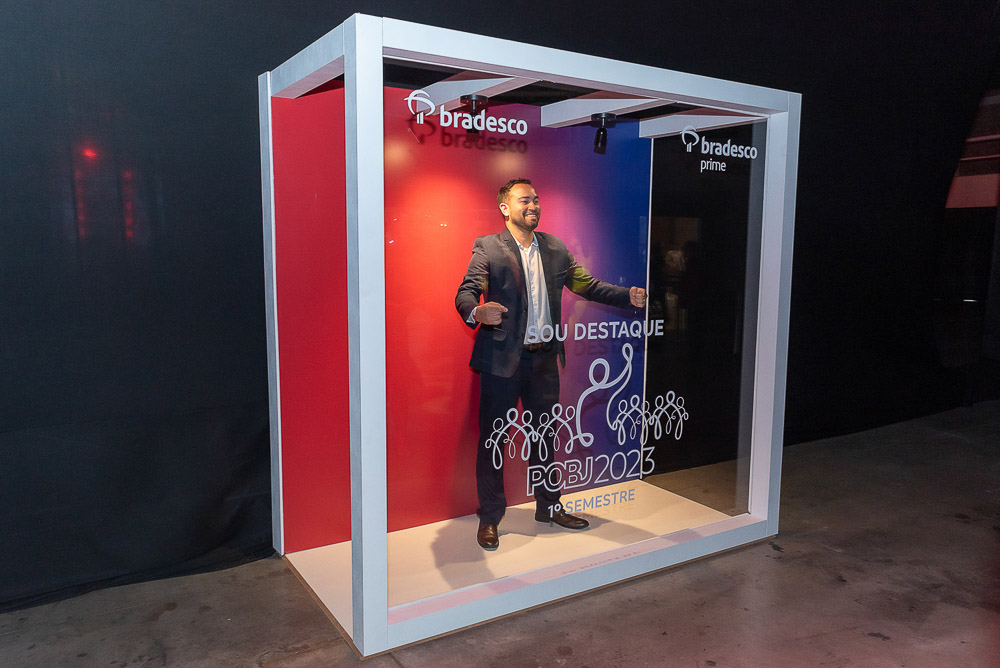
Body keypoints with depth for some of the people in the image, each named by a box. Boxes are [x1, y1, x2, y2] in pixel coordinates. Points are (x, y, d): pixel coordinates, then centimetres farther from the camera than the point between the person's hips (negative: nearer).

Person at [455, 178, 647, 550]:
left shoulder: (555, 248, 10)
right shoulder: (487, 248, -5)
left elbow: (587, 285, 10)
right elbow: (466, 292, -15)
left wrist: (628, 296, -3)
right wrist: (478, 313, -37)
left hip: (544, 358, 5)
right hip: (502, 359, -4)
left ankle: (548, 507, 34)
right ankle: (489, 518, 19)